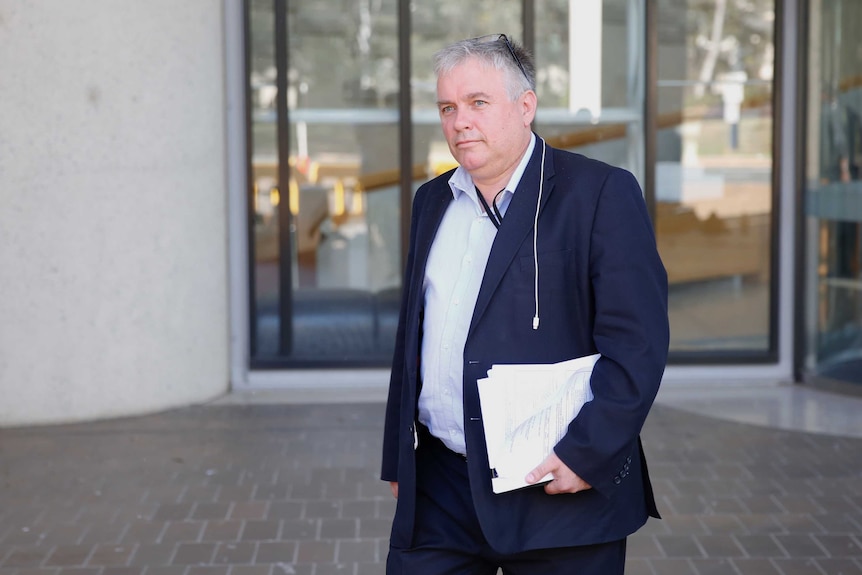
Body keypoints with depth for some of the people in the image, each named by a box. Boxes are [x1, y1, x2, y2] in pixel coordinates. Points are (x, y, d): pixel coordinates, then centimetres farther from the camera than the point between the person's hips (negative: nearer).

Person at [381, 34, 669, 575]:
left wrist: (587, 454, -18)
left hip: (559, 491, -5)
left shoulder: (601, 192, -6)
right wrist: (399, 458, 16)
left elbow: (637, 342, -12)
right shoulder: (433, 200, 14)